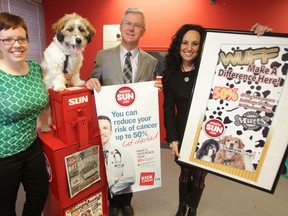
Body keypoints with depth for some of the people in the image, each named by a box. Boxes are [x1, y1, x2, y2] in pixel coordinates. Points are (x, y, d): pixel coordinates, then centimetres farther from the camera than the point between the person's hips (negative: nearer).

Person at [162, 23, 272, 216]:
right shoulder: (170, 74, -4)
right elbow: (168, 108, -6)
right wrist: (172, 139, -13)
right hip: (183, 134, 1)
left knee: (199, 175, 16)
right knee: (185, 172, 19)